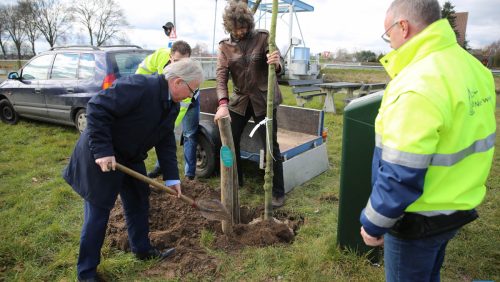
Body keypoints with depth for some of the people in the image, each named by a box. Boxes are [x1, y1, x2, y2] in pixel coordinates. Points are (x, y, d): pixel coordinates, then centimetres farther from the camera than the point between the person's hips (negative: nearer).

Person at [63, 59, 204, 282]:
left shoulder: (172, 105, -1)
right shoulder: (139, 87, -29)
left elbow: (166, 143, 3)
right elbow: (97, 108, -30)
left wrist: (172, 178, -1)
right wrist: (102, 151, -30)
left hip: (131, 158, 8)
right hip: (102, 157, -8)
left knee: (139, 202, 16)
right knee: (98, 211, 1)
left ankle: (142, 249, 36)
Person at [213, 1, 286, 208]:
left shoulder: (263, 38, -6)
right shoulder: (225, 46, 1)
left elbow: (276, 67, -13)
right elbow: (221, 75, -11)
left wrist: (277, 63, -40)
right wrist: (222, 103, -27)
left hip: (263, 100, -3)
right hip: (239, 101, 3)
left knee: (271, 146, -1)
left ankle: (278, 192, 13)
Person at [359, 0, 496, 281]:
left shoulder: (416, 86, -30)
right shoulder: (474, 68, 0)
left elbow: (400, 175, -28)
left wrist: (373, 224, -15)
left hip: (420, 219, -8)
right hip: (460, 205, 8)